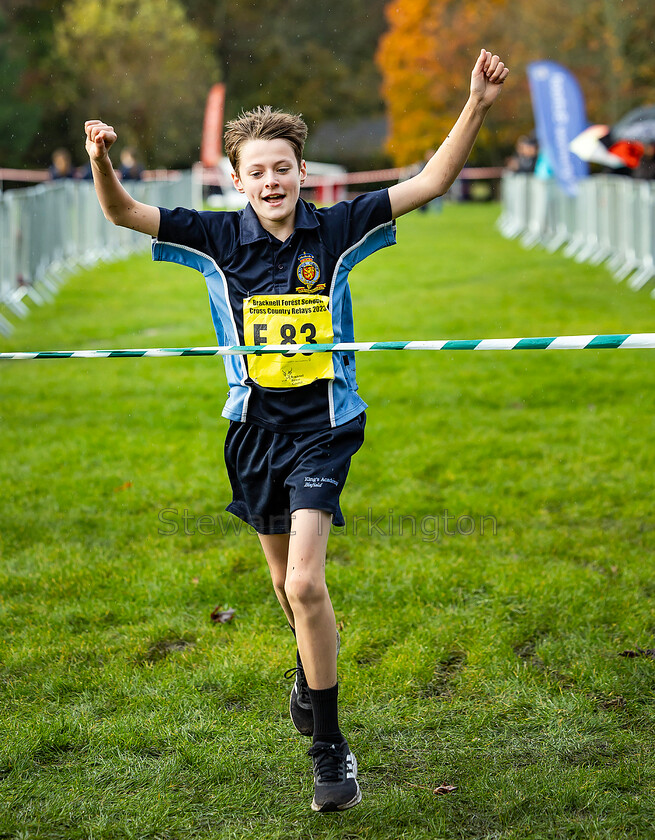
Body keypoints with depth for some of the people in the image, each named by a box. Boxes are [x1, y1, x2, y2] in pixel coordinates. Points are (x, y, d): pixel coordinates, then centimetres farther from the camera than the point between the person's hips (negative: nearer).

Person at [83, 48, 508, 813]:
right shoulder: (218, 238, -3)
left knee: (305, 584, -16)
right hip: (256, 427, 3)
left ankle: (330, 745, -6)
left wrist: (476, 107, -18)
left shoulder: (336, 230, -6)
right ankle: (312, 669, 50)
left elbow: (429, 182, -7)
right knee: (285, 581, 19)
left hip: (323, 426, -3)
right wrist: (102, 162, -28)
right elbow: (123, 213, -7)